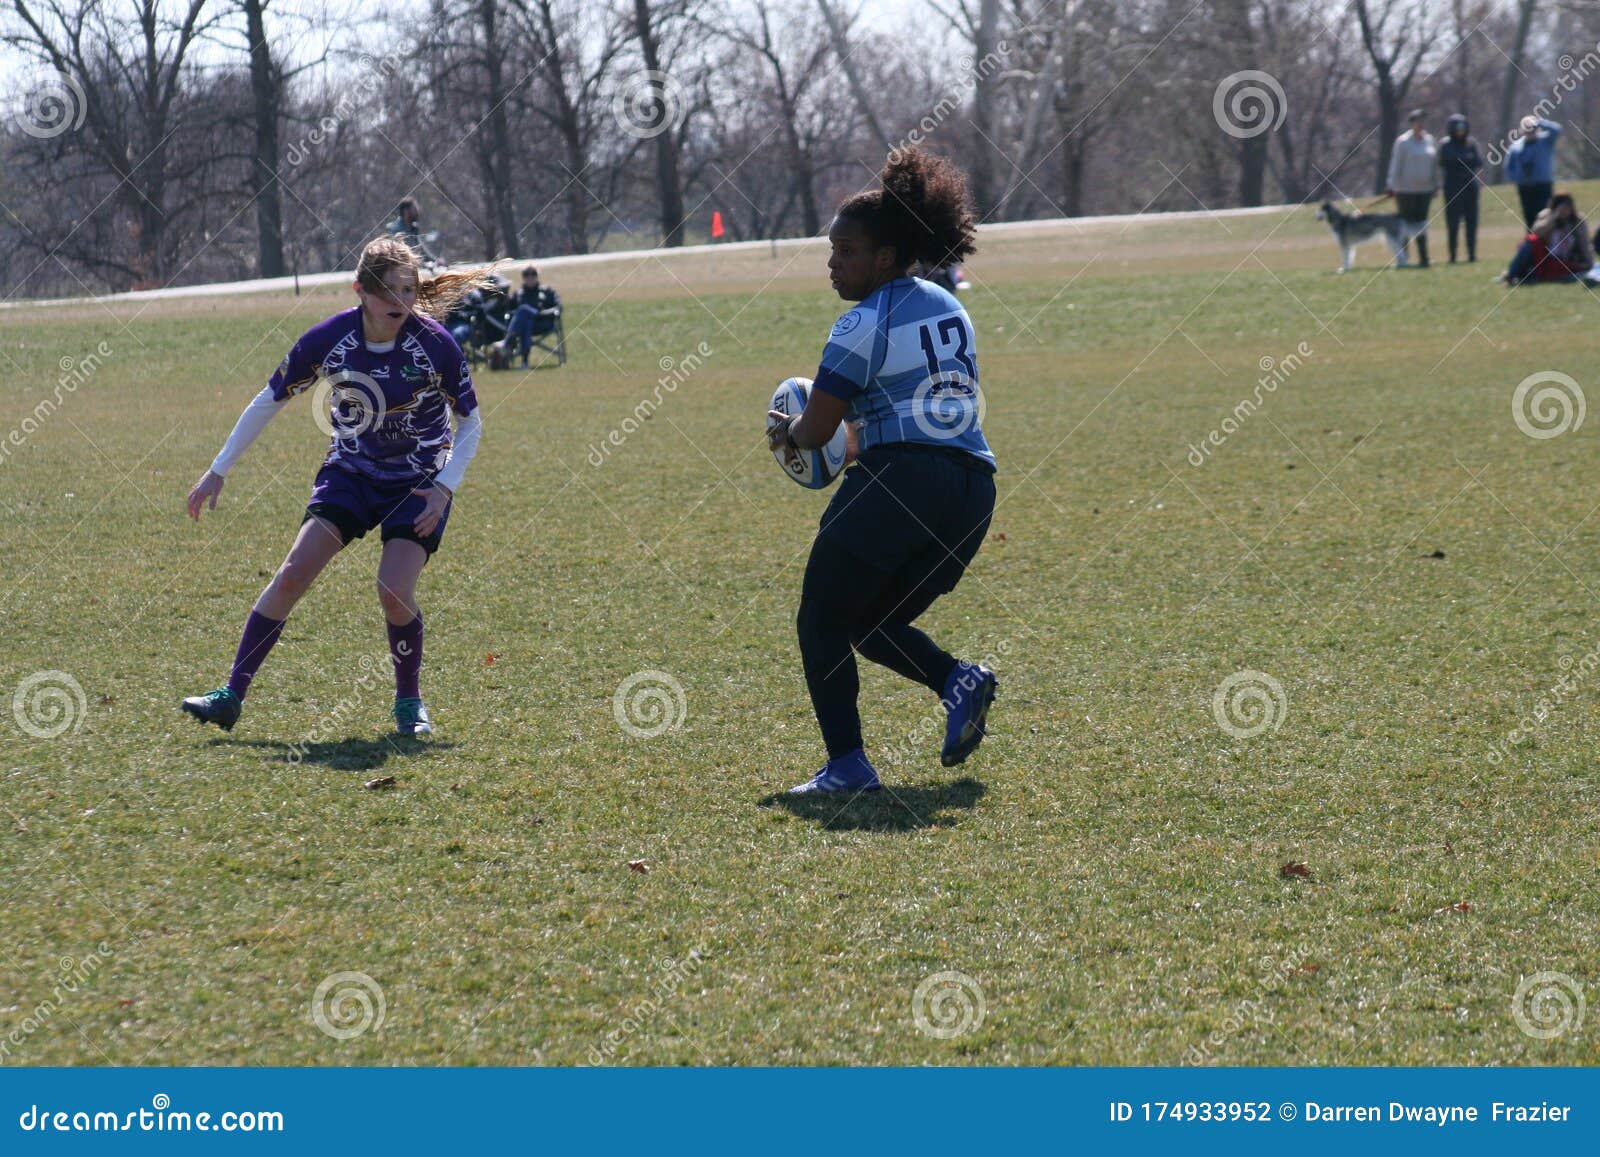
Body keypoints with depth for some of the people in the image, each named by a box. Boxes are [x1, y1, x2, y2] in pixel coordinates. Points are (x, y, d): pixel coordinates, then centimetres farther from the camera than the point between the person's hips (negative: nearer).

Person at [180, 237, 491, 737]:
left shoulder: (436, 345, -20)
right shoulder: (328, 339, -16)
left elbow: (470, 424, -5)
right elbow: (269, 402, -2)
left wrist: (444, 488, -18)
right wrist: (218, 471, -1)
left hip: (418, 482, -2)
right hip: (351, 469, 2)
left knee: (395, 591, -19)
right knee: (293, 574, -13)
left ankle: (409, 702, 5)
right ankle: (231, 695, -6)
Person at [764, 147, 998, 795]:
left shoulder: (864, 326, -6)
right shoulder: (949, 309, 19)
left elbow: (814, 431, -5)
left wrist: (786, 431, 17)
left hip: (900, 479, -8)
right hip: (973, 488, 8)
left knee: (822, 624, 4)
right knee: (874, 625, 20)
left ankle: (847, 765, -7)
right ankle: (958, 680, -6)